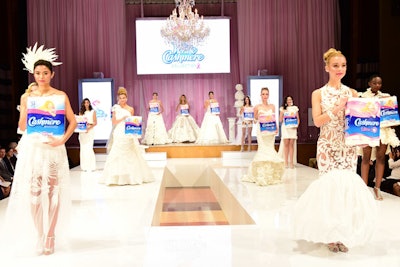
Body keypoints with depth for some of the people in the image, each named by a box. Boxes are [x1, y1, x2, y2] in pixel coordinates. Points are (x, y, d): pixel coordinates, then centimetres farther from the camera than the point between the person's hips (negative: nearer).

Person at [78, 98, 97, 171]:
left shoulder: (93, 112, 7)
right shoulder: (81, 112, 14)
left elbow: (95, 123, 1)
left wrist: (89, 127, -13)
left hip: (90, 131, -3)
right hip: (82, 131, 3)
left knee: (89, 148, -12)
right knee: (83, 148, -1)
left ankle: (90, 166, -9)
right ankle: (84, 166, 4)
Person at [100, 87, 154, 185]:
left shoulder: (131, 109, 7)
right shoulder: (116, 108, 4)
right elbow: (114, 123, -1)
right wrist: (123, 118, -13)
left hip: (129, 134, 1)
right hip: (119, 134, -1)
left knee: (130, 156, 1)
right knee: (118, 155, -4)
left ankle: (132, 177, 9)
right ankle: (119, 178, 1)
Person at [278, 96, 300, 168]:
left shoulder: (295, 108, 12)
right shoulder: (282, 109, 8)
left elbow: (298, 119, 12)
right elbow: (280, 120, 5)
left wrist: (297, 125, -5)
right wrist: (282, 113, -8)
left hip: (293, 128, 1)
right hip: (285, 128, -1)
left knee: (291, 144, -3)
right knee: (286, 144, -4)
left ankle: (291, 162, -1)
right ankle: (286, 162, 0)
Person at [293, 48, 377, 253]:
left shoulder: (352, 93, 9)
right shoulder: (318, 94, 2)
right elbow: (317, 121, -9)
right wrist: (337, 108, -18)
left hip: (348, 146, 3)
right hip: (327, 146, -2)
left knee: (347, 185, 1)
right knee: (329, 185, -3)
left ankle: (343, 234, 16)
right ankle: (330, 235, 13)